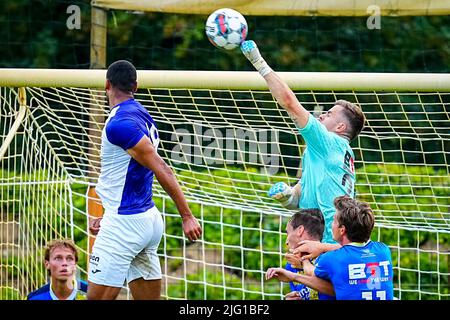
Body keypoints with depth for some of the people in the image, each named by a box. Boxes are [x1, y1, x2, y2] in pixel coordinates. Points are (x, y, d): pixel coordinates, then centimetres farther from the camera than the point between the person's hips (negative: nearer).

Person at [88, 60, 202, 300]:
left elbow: (161, 170, -20)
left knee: (97, 297, -6)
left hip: (125, 225, -9)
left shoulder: (119, 123, -16)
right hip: (148, 219, 9)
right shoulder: (142, 116, 13)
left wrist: (187, 216, -20)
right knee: (149, 298, 8)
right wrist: (108, 217, 27)